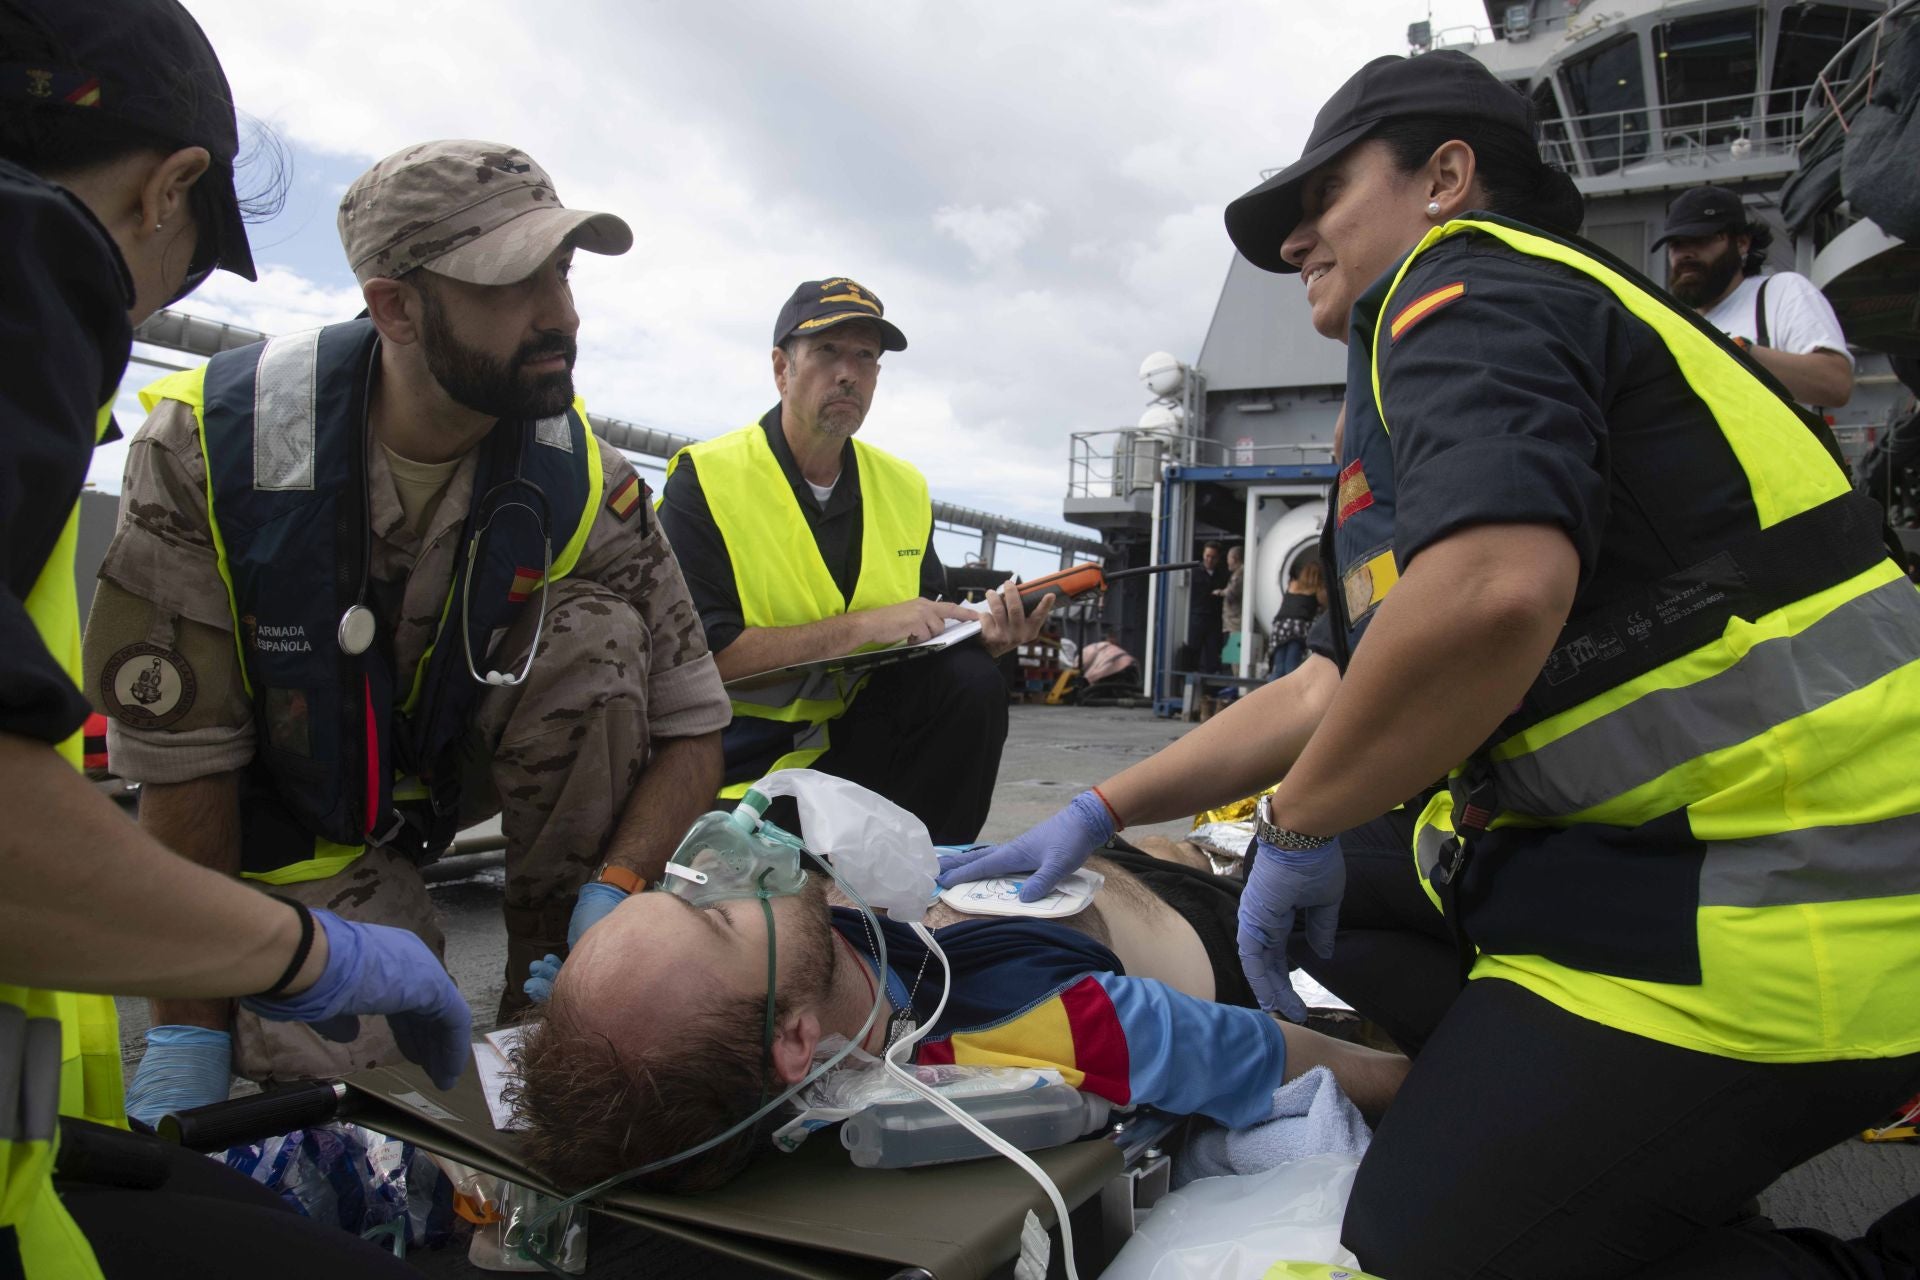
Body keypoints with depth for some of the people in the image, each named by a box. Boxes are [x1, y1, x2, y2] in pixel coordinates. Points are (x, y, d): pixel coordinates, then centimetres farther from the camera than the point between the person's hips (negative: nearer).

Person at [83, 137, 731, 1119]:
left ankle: (554, 989, -10)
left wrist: (614, 890, -32)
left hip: (462, 759, 2)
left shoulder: (582, 483, -20)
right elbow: (181, 763, -20)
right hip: (288, 813, -2)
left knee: (595, 635, -27)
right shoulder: (208, 446, -25)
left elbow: (691, 730, -15)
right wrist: (189, 1029, -17)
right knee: (343, 1054, -24)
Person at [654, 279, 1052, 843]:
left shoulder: (904, 488, 9)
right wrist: (866, 624, -20)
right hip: (740, 761, -5)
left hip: (860, 731, 6)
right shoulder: (703, 480, -9)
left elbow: (930, 637, 13)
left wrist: (984, 637, -10)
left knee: (971, 679, -18)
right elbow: (705, 652, -19)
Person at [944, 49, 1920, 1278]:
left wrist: (1298, 828, -13)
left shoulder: (1460, 280, -8)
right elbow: (1333, 688, 20)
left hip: (1754, 930, -10)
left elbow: (1493, 589, -31)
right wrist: (1096, 814, 19)